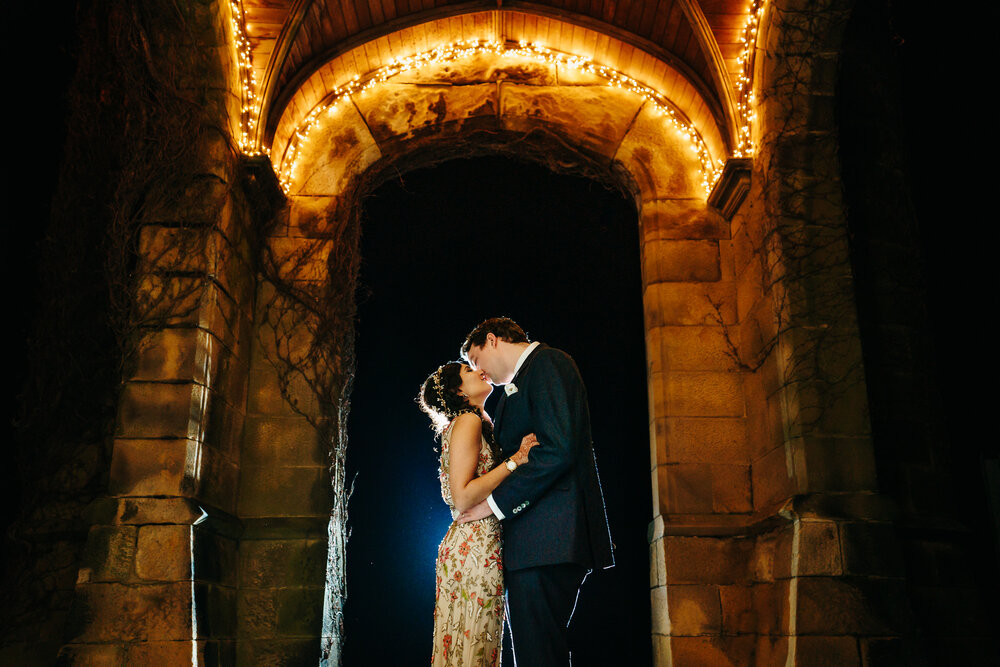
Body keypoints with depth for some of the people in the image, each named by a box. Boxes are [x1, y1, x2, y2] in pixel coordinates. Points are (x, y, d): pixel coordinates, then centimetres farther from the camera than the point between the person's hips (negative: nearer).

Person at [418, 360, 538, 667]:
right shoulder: (468, 421, -8)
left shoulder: (479, 424, 21)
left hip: (481, 547, 9)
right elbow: (462, 498, -17)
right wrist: (515, 460, -15)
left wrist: (519, 455, 9)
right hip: (474, 549, -9)